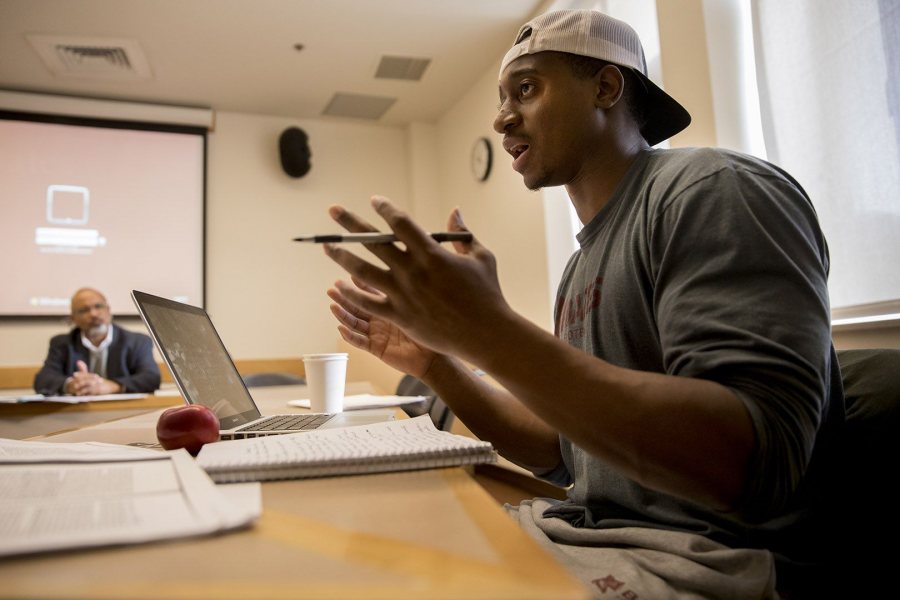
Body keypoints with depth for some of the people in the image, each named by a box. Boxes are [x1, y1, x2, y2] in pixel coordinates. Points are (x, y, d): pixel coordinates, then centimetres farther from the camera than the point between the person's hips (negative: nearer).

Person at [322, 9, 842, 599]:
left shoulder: (716, 190, -12)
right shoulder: (584, 263, 12)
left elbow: (755, 465, -25)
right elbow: (564, 452, 12)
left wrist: (490, 332, -30)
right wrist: (435, 364, 1)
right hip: (577, 529, 7)